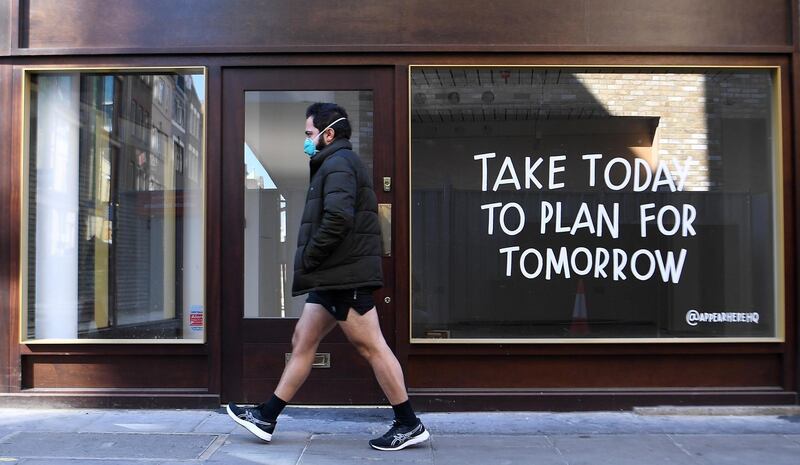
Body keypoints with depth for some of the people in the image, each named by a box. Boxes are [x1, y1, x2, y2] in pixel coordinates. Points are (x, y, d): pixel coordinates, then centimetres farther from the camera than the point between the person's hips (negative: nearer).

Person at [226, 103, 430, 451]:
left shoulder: (339, 164, -10)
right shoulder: (334, 165, 23)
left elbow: (338, 219, -25)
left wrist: (305, 260, -15)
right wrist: (310, 264, 15)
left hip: (345, 278, -11)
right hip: (332, 278, 11)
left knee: (372, 347, -6)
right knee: (302, 342, 11)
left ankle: (409, 425, 3)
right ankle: (265, 419, 18)